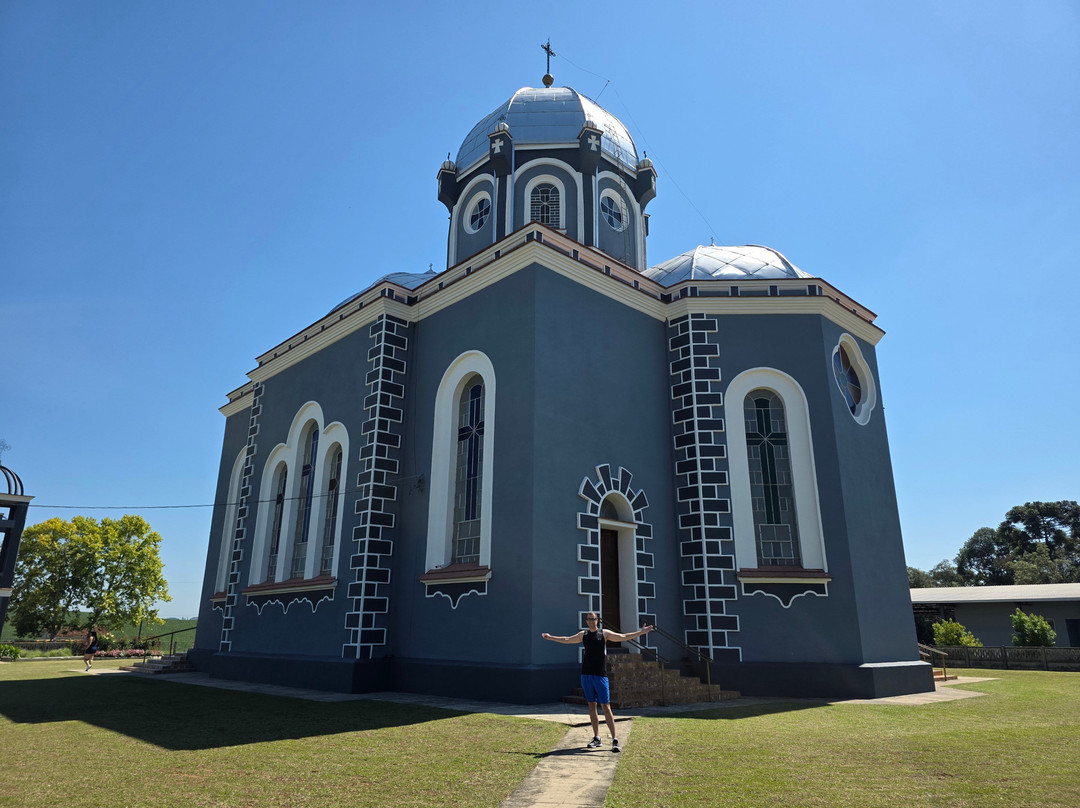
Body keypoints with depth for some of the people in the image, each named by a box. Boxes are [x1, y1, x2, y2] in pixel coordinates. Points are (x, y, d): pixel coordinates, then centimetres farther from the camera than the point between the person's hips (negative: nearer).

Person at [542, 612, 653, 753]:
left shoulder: (604, 633, 1)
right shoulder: (583, 634, 11)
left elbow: (623, 637, 0)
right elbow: (567, 640, 24)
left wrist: (640, 632, -9)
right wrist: (551, 637, 29)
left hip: (600, 675, -4)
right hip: (586, 674, 4)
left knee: (606, 707, -6)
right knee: (592, 707, 8)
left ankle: (614, 740, -3)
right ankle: (596, 738, 17)